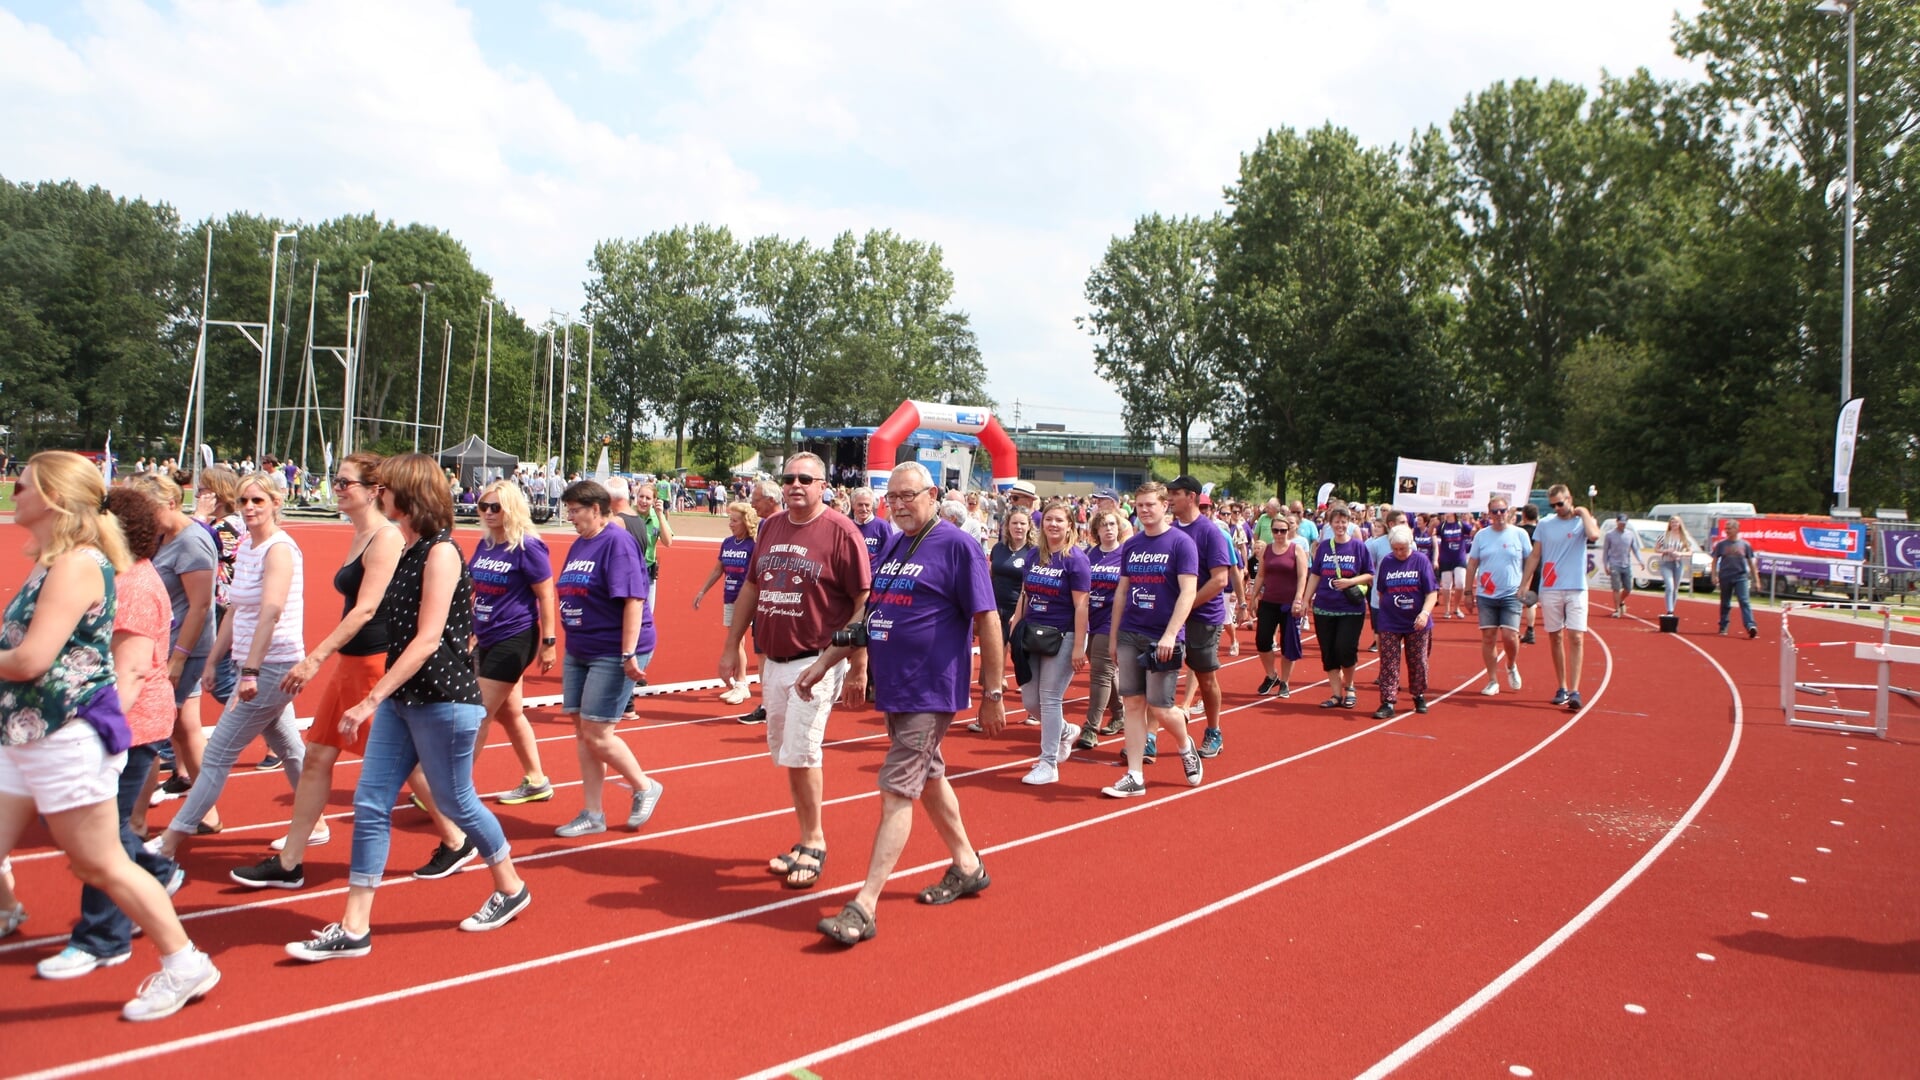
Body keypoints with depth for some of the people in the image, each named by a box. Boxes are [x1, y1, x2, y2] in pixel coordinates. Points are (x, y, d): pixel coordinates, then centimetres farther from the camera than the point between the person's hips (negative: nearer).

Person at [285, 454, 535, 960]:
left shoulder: (441, 552, -16)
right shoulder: (407, 549, 9)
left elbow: (428, 639, -22)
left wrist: (371, 699, -24)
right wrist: (380, 698, 14)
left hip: (443, 700, -8)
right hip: (401, 698, 8)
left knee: (457, 802, 7)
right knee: (370, 804, 5)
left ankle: (511, 889, 29)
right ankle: (354, 928, 11)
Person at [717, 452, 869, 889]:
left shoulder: (840, 531, -11)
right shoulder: (771, 527, 10)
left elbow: (863, 602, -12)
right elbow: (751, 587, 18)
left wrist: (859, 668, -14)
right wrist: (732, 645, 16)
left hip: (817, 662, -7)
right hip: (772, 661, 7)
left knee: (800, 753, -8)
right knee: (786, 755, 13)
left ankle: (814, 844, 10)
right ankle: (807, 841, 25)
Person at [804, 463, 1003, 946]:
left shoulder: (957, 545, -12)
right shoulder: (891, 547, 12)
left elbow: (987, 620, -12)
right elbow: (867, 616, 19)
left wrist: (993, 693, -12)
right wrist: (824, 662, 15)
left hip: (930, 693, -8)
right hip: (894, 689, 8)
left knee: (897, 790, -9)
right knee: (927, 778, 19)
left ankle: (864, 906, -6)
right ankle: (967, 866, 36)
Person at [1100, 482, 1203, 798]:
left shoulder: (1181, 542, -7)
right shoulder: (1130, 545, 9)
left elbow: (1188, 592, -13)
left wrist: (1170, 635, -22)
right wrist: (1113, 637, 12)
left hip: (1162, 639, -5)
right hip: (1129, 635, 5)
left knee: (1160, 709, -2)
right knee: (1133, 704, 4)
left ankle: (1186, 747, 29)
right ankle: (1135, 777, 9)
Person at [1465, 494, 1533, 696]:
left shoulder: (1519, 535, 1)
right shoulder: (1481, 535, 4)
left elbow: (1530, 563, 5)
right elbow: (1471, 565, 8)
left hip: (1511, 595, -2)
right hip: (1486, 596, 2)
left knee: (1509, 636, -11)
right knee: (1488, 638, 2)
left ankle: (1511, 666, 20)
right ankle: (1493, 681, 12)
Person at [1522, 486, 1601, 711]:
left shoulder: (1583, 521, 1)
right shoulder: (1544, 524, 7)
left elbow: (1594, 535, -23)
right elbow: (1534, 556, 9)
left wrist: (1583, 513, -9)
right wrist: (1523, 584, 4)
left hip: (1576, 589, -2)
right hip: (1549, 589, 2)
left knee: (1576, 638, -8)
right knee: (1555, 638, 7)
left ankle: (1574, 691, -9)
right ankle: (1561, 688, 17)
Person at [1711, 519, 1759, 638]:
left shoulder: (1745, 545, 5)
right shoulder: (1721, 544, 4)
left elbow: (1751, 562, 9)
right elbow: (1715, 560, 7)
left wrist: (1756, 578, 7)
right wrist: (1714, 576, -1)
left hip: (1741, 577, -1)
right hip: (1725, 578, 1)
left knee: (1745, 601, -14)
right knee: (1725, 604, 9)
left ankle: (1750, 626, -24)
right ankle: (1723, 628, 19)